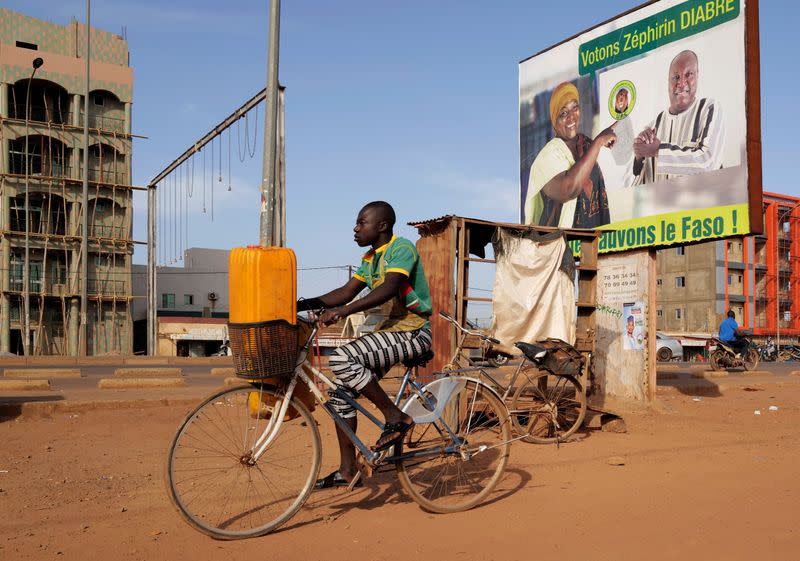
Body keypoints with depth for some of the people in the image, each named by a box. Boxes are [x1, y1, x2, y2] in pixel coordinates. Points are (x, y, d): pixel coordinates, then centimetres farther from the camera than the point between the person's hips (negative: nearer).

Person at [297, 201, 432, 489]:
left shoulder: (402, 248, -13)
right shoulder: (369, 259, 16)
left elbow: (389, 289, -29)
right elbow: (346, 291, 12)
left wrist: (343, 311, -38)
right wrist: (302, 304, 1)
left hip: (412, 332, -9)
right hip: (389, 329, 9)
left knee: (342, 359, -26)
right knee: (342, 389, 2)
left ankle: (395, 416, -14)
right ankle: (348, 470, 11)